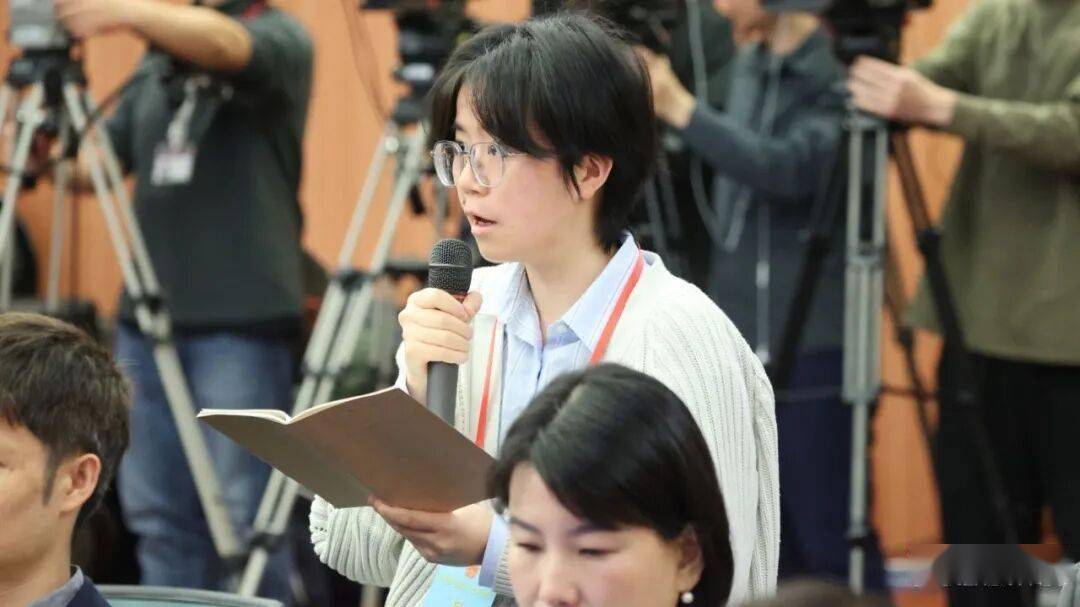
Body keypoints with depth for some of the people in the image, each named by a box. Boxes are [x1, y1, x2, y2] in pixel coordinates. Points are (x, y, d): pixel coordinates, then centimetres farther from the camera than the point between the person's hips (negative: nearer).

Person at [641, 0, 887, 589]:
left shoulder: (837, 76, -13)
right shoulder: (749, 62, 12)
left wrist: (681, 110, -28)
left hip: (811, 346, -8)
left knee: (829, 534, -6)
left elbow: (788, 171, -28)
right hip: (744, 340, 8)